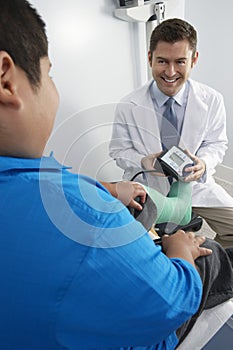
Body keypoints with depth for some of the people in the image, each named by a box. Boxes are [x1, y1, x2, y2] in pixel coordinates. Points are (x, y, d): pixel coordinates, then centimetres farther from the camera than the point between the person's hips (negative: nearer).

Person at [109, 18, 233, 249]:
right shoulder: (127, 107, -11)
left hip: (196, 185, 3)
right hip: (148, 188, -1)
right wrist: (143, 162, -22)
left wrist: (203, 163, -19)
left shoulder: (212, 101, -7)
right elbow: (119, 151, 0)